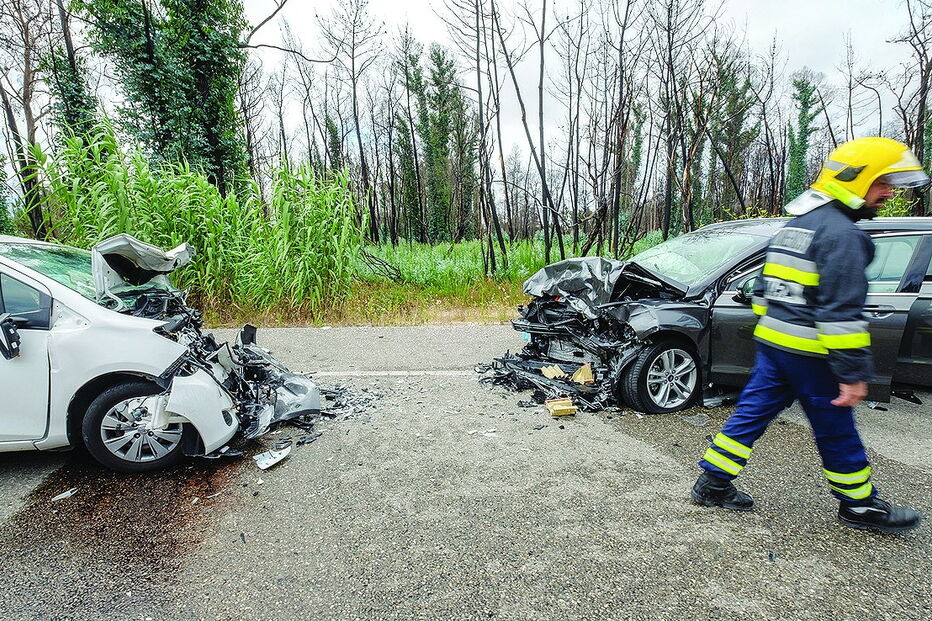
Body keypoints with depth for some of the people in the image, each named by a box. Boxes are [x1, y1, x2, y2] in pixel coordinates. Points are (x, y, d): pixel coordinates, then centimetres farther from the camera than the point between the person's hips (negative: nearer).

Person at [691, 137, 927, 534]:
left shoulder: (795, 225, 14)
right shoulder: (841, 233, -16)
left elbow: (762, 289, 20)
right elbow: (841, 312, -21)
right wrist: (853, 373, -19)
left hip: (772, 341, 8)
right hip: (808, 352, -8)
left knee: (751, 412, 11)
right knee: (836, 432, 9)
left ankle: (713, 483, 17)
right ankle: (859, 505, 28)